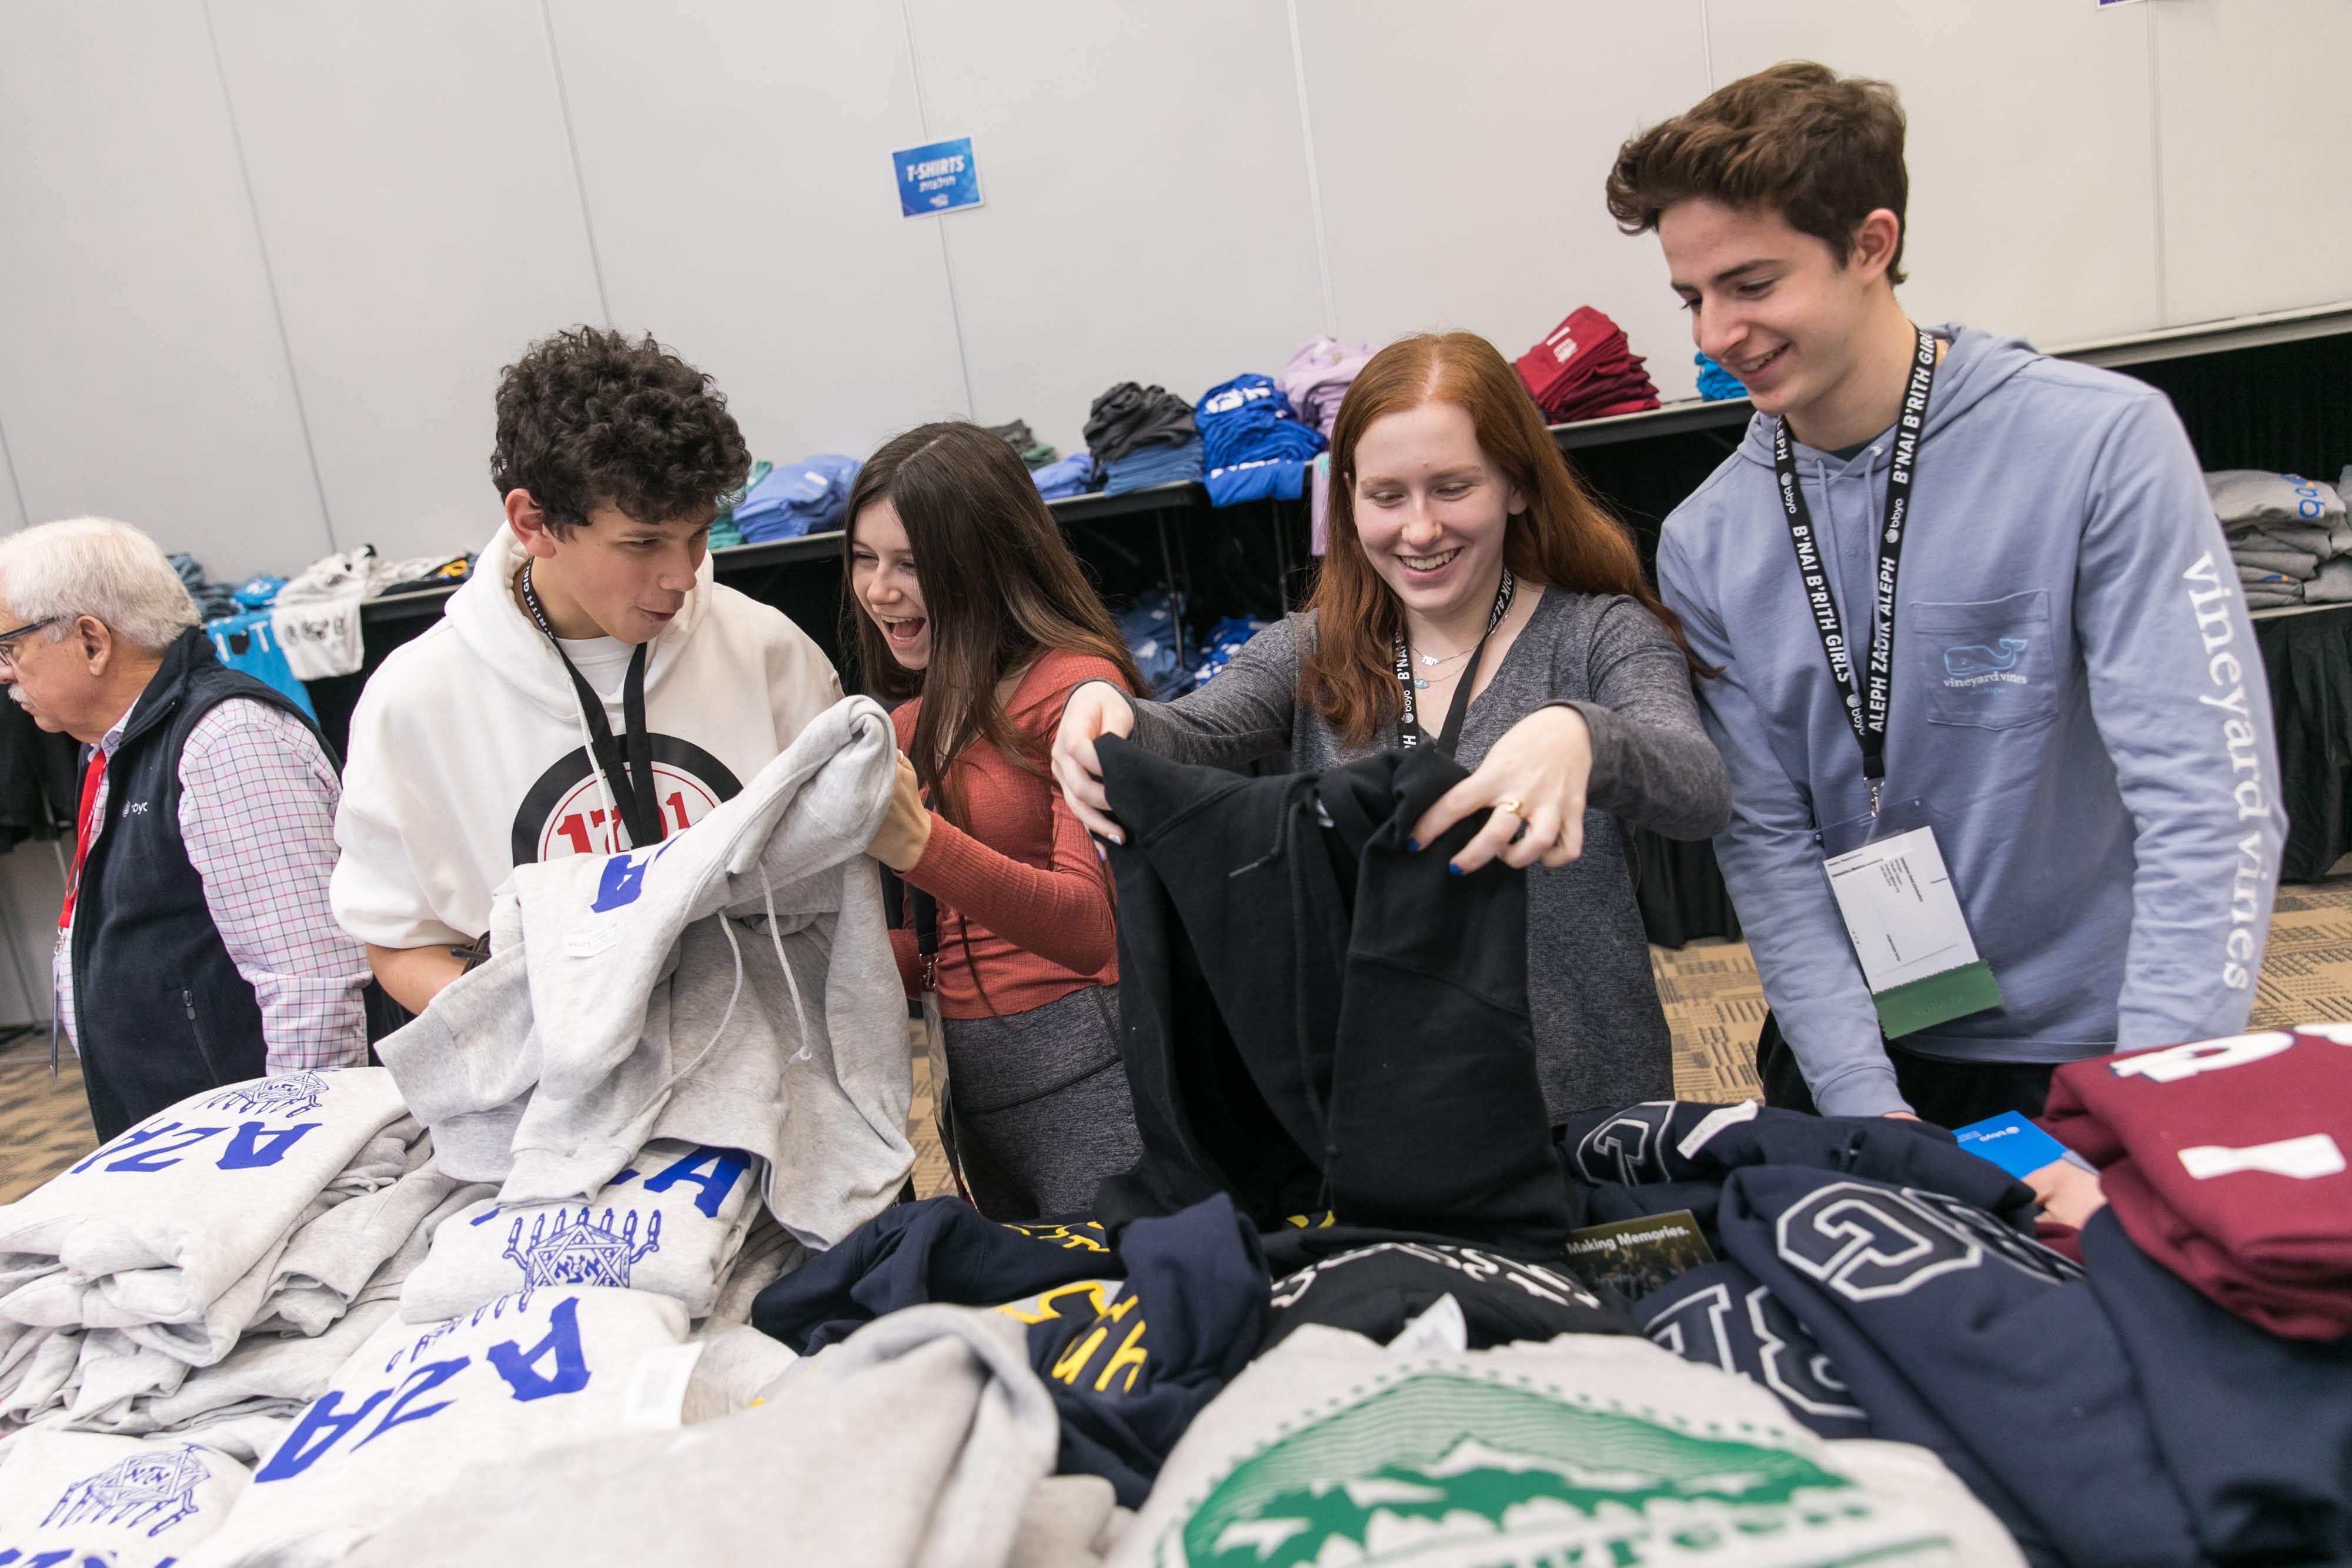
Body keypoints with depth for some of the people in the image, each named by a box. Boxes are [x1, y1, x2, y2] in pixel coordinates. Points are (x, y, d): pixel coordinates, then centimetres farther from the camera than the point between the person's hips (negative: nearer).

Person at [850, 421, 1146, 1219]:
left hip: (1086, 1065, -7)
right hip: (974, 1076, 7)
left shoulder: (1074, 684, -10)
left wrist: (919, 845, -32)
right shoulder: (912, 724, 14)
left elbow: (1092, 929, -20)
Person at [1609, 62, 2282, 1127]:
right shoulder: (1704, 545, -4)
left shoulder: (2101, 444, -12)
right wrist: (1863, 1100, -14)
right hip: (1852, 1049, 2)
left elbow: (2209, 796, -17)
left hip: (2090, 1047, -2)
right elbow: (1767, 840, -4)